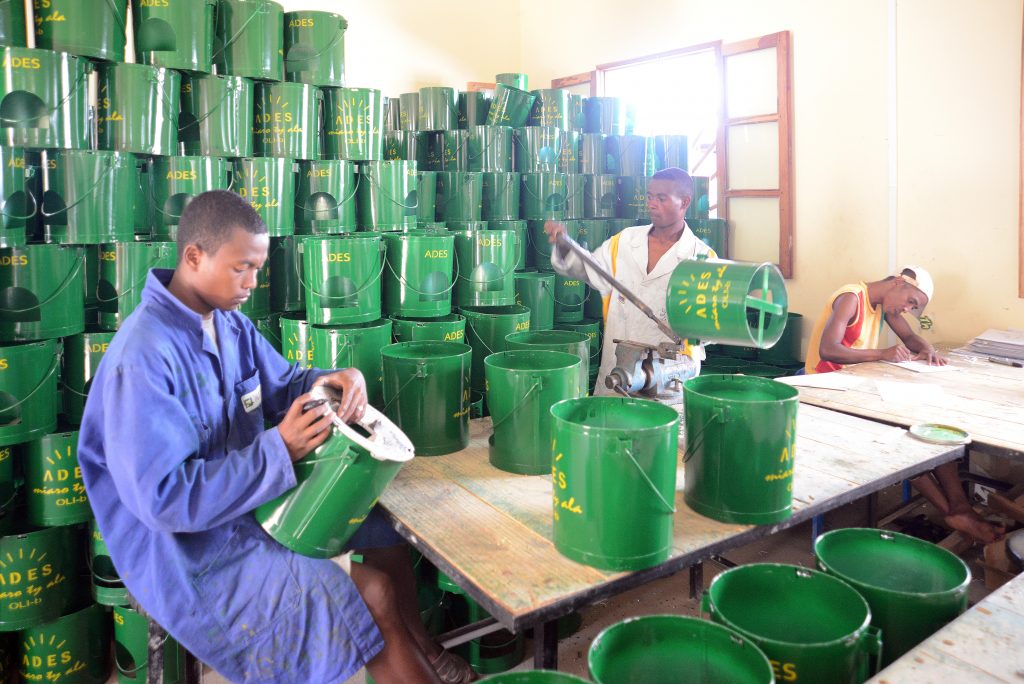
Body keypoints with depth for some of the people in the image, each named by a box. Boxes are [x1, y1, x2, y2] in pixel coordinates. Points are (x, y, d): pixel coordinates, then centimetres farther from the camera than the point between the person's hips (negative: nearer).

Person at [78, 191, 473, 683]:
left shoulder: (229, 323, -1)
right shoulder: (143, 358, -27)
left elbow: (282, 386, 12)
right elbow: (164, 499, -28)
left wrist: (334, 381, -11)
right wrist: (279, 449, -28)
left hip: (252, 500, 9)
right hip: (187, 550, -9)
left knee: (387, 531, 11)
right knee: (373, 593, -14)